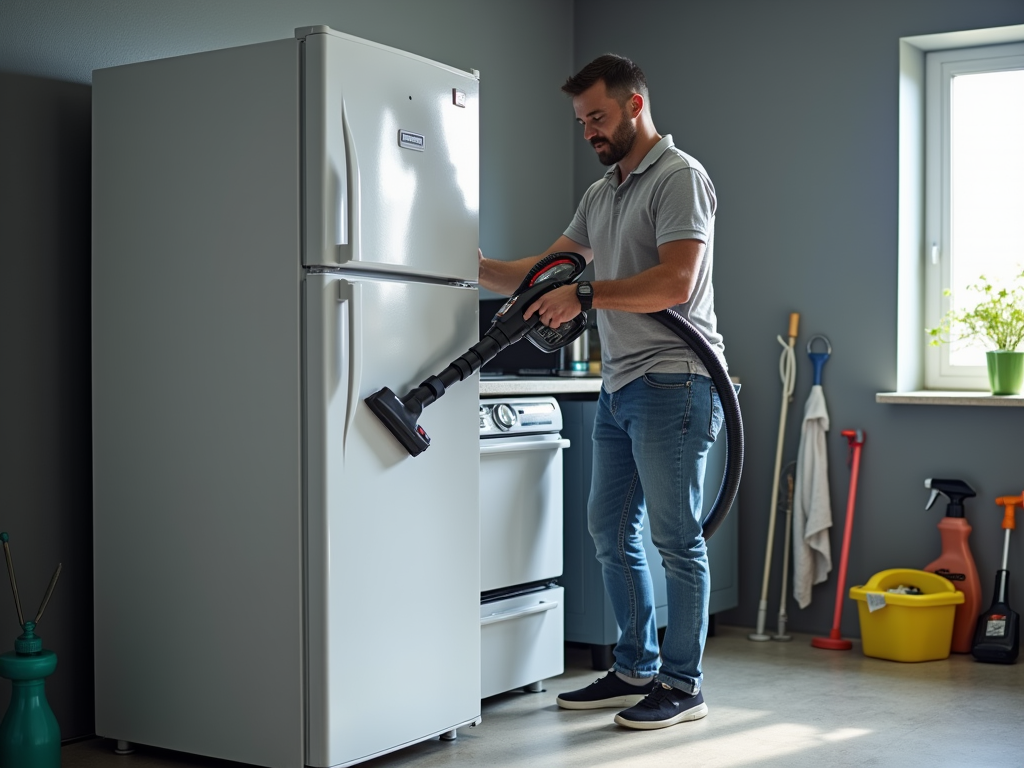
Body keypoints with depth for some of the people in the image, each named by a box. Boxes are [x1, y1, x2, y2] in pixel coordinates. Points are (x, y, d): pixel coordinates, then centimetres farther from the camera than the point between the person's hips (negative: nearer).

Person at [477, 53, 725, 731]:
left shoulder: (679, 177, -8)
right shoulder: (601, 193, 20)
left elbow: (676, 282, -20)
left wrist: (586, 295, -20)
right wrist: (477, 267, 7)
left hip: (671, 381, -9)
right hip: (620, 384, 9)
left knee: (675, 537, -3)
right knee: (612, 529, 12)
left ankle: (683, 684, 7)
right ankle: (636, 671, 23)